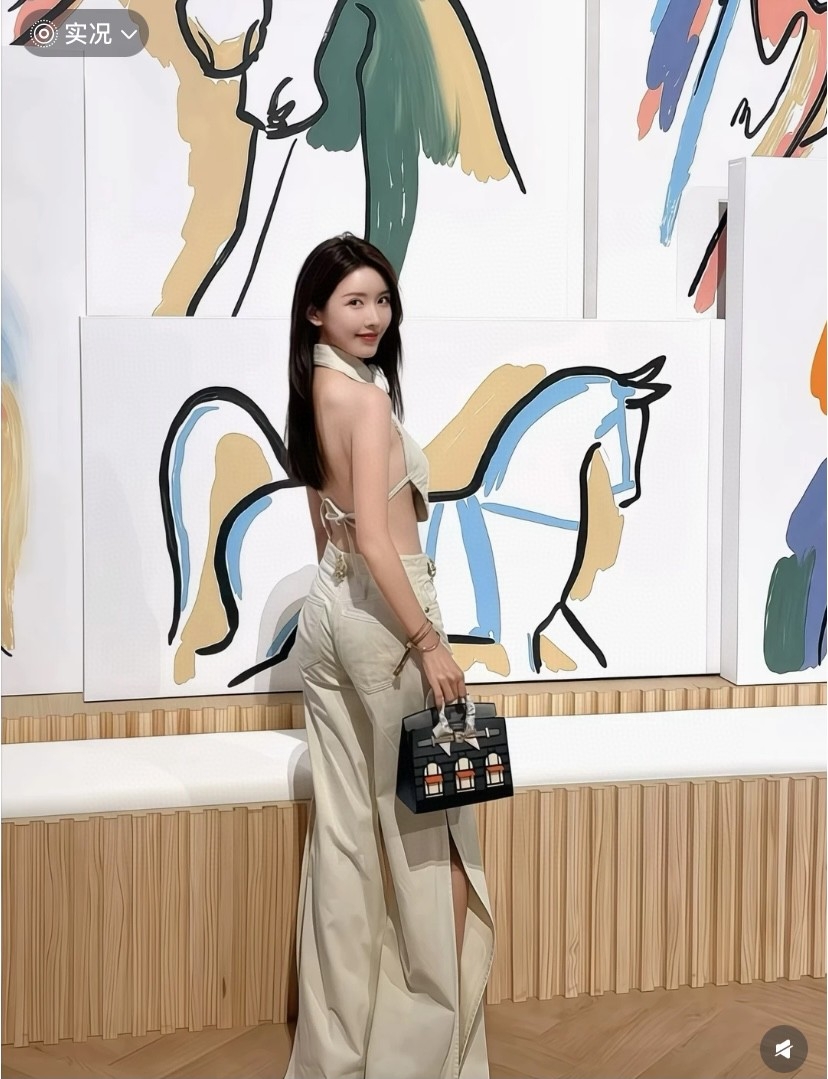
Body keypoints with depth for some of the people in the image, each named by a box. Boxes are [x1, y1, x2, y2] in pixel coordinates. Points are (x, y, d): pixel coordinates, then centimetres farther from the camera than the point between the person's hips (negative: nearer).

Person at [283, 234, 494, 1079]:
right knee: (422, 820, 4)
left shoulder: (314, 393, 11)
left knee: (345, 822, 13)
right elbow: (375, 541, -23)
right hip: (379, 611, -9)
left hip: (327, 609, 9)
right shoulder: (368, 399, -17)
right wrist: (428, 642, -20)